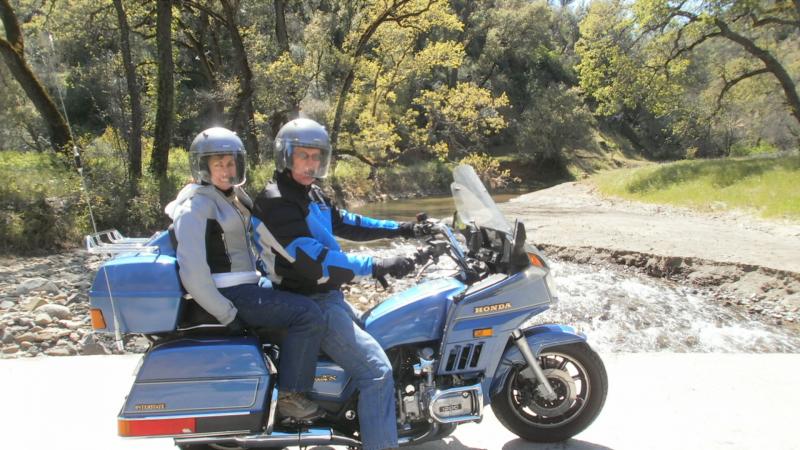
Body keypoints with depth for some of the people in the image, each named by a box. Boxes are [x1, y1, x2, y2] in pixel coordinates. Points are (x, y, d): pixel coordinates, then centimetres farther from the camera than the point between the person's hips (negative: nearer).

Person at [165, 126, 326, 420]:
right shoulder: (197, 205, -13)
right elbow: (192, 270, -22)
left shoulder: (233, 197, 16)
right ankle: (289, 396, -15)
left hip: (247, 284, 10)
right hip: (229, 294, -10)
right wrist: (227, 314, -20)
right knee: (308, 315, -22)